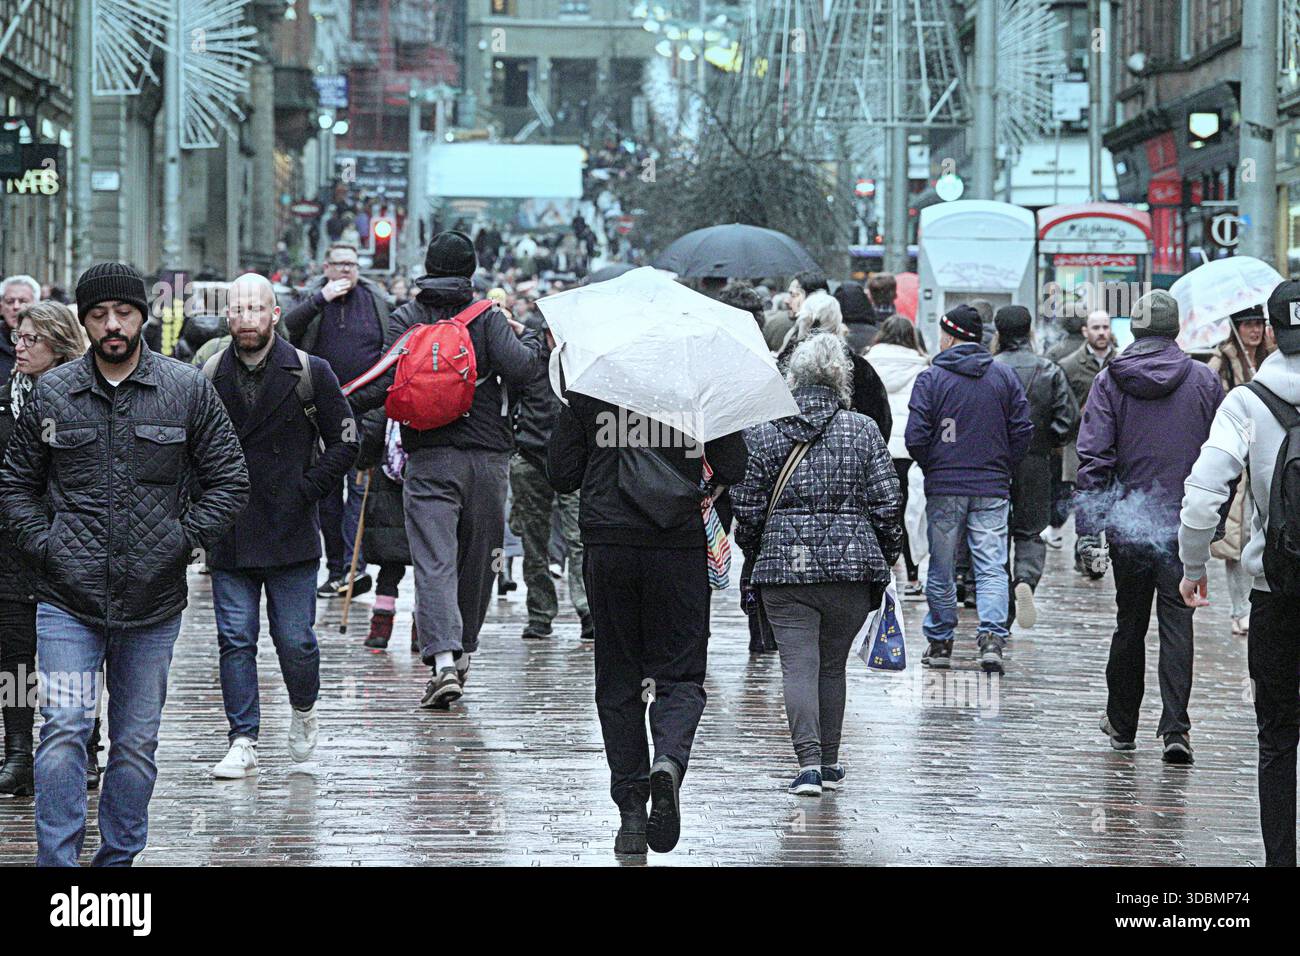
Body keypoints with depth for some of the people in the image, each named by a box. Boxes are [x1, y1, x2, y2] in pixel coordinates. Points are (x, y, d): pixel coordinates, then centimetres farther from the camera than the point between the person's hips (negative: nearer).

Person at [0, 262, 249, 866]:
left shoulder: (188, 390, 2)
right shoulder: (51, 393, 4)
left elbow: (229, 481, 6)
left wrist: (183, 541, -5)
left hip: (152, 601, 1)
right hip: (67, 600, -1)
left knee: (137, 742, 9)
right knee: (63, 729, -12)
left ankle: (117, 860, 22)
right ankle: (57, 863, -9)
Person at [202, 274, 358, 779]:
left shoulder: (310, 373, -2)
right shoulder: (210, 376, 5)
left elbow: (345, 442, 1)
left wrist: (307, 491, -7)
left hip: (291, 532, -2)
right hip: (229, 537, 2)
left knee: (295, 640, 0)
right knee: (235, 640, 1)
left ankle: (303, 709, 29)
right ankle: (243, 742, 6)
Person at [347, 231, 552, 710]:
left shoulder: (406, 318, 3)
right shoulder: (488, 316, 2)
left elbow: (385, 383, -8)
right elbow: (518, 368, -11)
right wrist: (538, 342, 8)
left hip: (428, 459, -1)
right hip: (488, 458, 1)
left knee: (434, 561, -8)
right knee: (477, 559, 15)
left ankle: (443, 658, -24)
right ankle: (463, 650, 26)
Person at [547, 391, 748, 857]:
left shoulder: (584, 387, -1)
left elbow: (560, 476, 1)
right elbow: (732, 469, -1)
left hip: (607, 546, 1)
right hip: (680, 546, -1)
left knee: (617, 682, 9)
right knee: (679, 676, 7)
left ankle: (631, 814, 7)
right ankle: (669, 761, -23)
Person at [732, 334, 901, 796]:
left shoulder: (761, 432, 0)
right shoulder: (863, 430, 0)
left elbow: (747, 505, 3)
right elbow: (887, 503, 0)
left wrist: (753, 546, 20)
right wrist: (889, 554, 15)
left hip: (785, 565, -1)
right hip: (852, 565, 1)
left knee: (798, 666, -2)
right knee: (833, 664, 14)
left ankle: (809, 763, -16)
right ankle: (830, 765, 20)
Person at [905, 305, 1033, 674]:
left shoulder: (931, 379, -4)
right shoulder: (1005, 376, 4)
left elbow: (916, 438, -9)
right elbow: (1023, 432, 3)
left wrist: (932, 467, 9)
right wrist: (1002, 470, 14)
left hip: (944, 489, -1)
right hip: (992, 488, 2)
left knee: (941, 568, 9)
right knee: (992, 566, 0)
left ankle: (940, 641, 16)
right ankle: (992, 636, -16)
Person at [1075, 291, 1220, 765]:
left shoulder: (1110, 381, -1)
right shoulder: (1203, 379, 1)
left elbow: (1094, 457, -7)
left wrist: (1088, 528, -7)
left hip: (1128, 523, 1)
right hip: (1186, 525, 0)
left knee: (1129, 622, 13)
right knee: (1176, 620, -1)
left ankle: (1122, 723, 24)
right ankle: (1175, 726, -15)